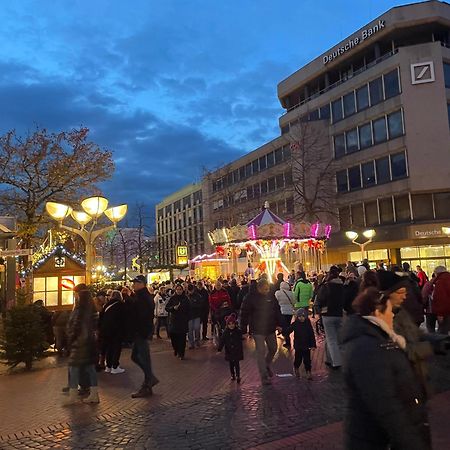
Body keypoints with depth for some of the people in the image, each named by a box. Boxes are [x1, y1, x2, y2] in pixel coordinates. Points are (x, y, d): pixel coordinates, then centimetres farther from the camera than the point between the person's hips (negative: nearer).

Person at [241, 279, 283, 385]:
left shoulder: (271, 297, 3)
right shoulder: (250, 298, -12)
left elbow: (277, 311, 11)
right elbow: (244, 314, -10)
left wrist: (279, 324, 3)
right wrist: (244, 329, -11)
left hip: (270, 329, 5)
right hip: (258, 330, -5)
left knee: (273, 349, 16)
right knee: (261, 352, -4)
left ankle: (267, 365, 43)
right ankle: (264, 376, 5)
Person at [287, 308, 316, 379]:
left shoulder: (308, 324, -3)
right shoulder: (295, 324, -4)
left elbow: (312, 335, 0)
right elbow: (288, 331, -9)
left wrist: (313, 345, -4)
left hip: (307, 345, 0)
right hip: (298, 346, 0)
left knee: (307, 360, 2)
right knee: (298, 359, 8)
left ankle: (308, 372, 15)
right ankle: (296, 368, 36)